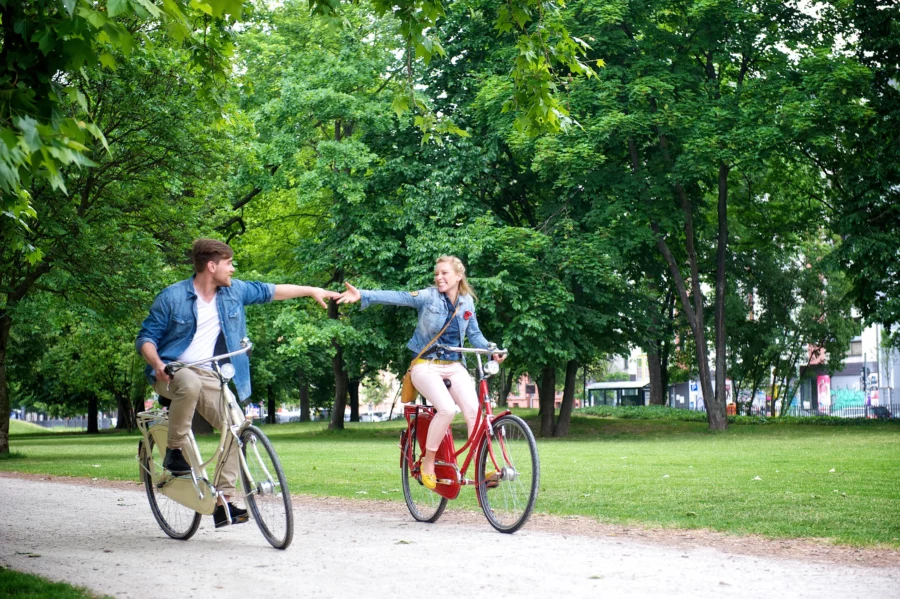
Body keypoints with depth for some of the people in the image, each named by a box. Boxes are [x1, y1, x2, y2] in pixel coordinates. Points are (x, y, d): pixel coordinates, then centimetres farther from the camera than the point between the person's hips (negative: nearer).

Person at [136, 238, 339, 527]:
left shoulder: (234, 291, 6)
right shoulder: (172, 297, -8)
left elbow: (269, 291, 19)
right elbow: (146, 337, -5)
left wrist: (312, 291, 20)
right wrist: (157, 363, -24)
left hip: (209, 376, 5)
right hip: (172, 372, -4)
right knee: (190, 383, -41)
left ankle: (223, 501, -11)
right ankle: (174, 452, -21)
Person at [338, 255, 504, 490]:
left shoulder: (467, 302, 5)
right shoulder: (428, 296, -8)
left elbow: (474, 334, 14)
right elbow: (397, 297, -20)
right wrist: (362, 295, -34)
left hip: (454, 366, 4)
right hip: (426, 365, -4)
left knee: (473, 410, -18)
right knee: (446, 408, -27)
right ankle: (428, 462, -10)